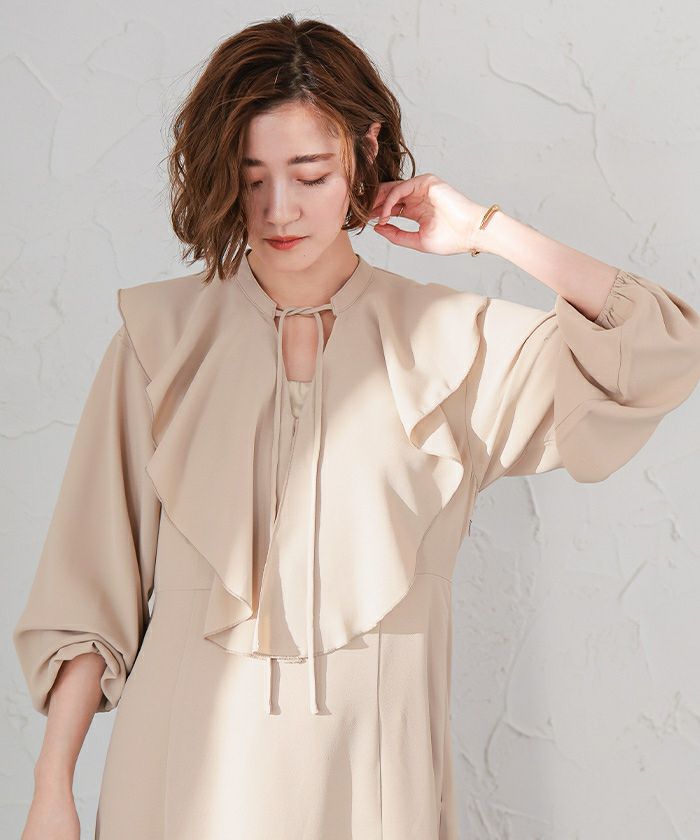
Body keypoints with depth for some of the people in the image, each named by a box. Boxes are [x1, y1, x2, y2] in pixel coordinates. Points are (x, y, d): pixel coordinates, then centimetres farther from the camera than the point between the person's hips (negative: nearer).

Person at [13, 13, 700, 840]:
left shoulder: (451, 340, -1)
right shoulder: (162, 336, -2)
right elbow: (89, 586, -1)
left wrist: (485, 230, -9)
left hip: (372, 769, 1)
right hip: (194, 760, 0)